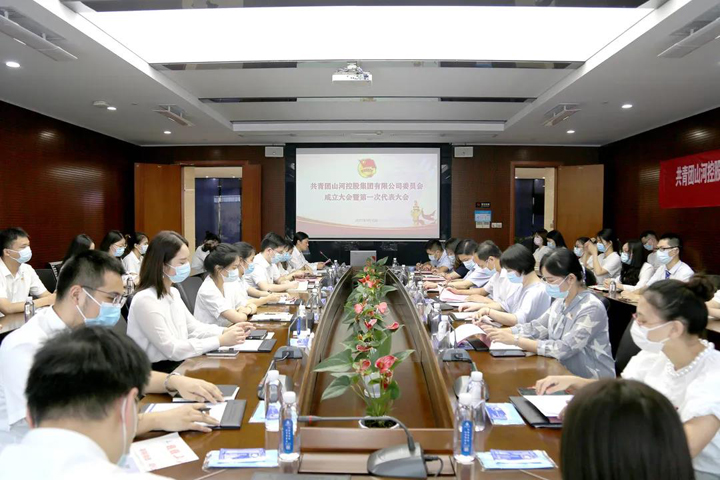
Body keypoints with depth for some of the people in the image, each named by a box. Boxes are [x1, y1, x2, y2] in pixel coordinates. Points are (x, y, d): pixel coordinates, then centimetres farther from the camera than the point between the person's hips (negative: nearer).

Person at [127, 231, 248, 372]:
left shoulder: (173, 293, 7)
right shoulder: (145, 300, -21)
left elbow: (193, 328, 11)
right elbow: (172, 350, -22)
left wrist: (225, 331, -7)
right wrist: (220, 341, -23)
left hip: (179, 364, 8)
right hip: (158, 372, -8)